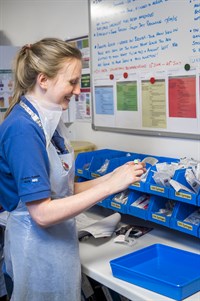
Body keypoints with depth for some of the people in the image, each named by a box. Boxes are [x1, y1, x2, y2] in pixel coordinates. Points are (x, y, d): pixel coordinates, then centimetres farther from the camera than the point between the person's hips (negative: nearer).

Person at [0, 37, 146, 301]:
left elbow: (60, 190, 6)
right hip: (38, 249, -8)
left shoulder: (48, 121, 2)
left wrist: (112, 177, -3)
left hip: (58, 243, 8)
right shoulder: (22, 128, -23)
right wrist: (110, 186, -22)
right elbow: (42, 213, -25)